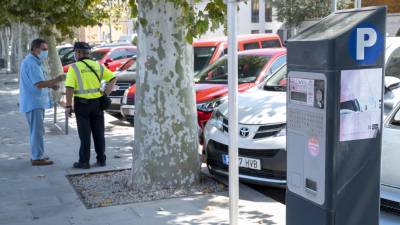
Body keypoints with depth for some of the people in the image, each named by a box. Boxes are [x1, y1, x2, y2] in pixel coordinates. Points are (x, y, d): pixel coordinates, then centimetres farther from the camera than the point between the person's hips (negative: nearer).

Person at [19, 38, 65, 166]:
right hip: (33, 103, -11)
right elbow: (39, 84, -25)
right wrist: (56, 80, -20)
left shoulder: (34, 62, 15)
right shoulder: (31, 63, -18)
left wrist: (51, 85, 7)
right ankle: (37, 158, -1)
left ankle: (36, 155, 24)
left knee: (36, 130, 16)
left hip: (36, 102, 11)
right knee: (37, 131, -6)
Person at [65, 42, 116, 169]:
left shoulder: (74, 67, -8)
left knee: (85, 134, 3)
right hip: (97, 103, 4)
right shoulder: (97, 66, 6)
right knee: (99, 133, 11)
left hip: (82, 104, -4)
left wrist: (68, 106, -9)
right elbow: (113, 78, 5)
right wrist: (105, 93, 5)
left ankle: (84, 162, 7)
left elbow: (70, 88, -14)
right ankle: (101, 160, 16)